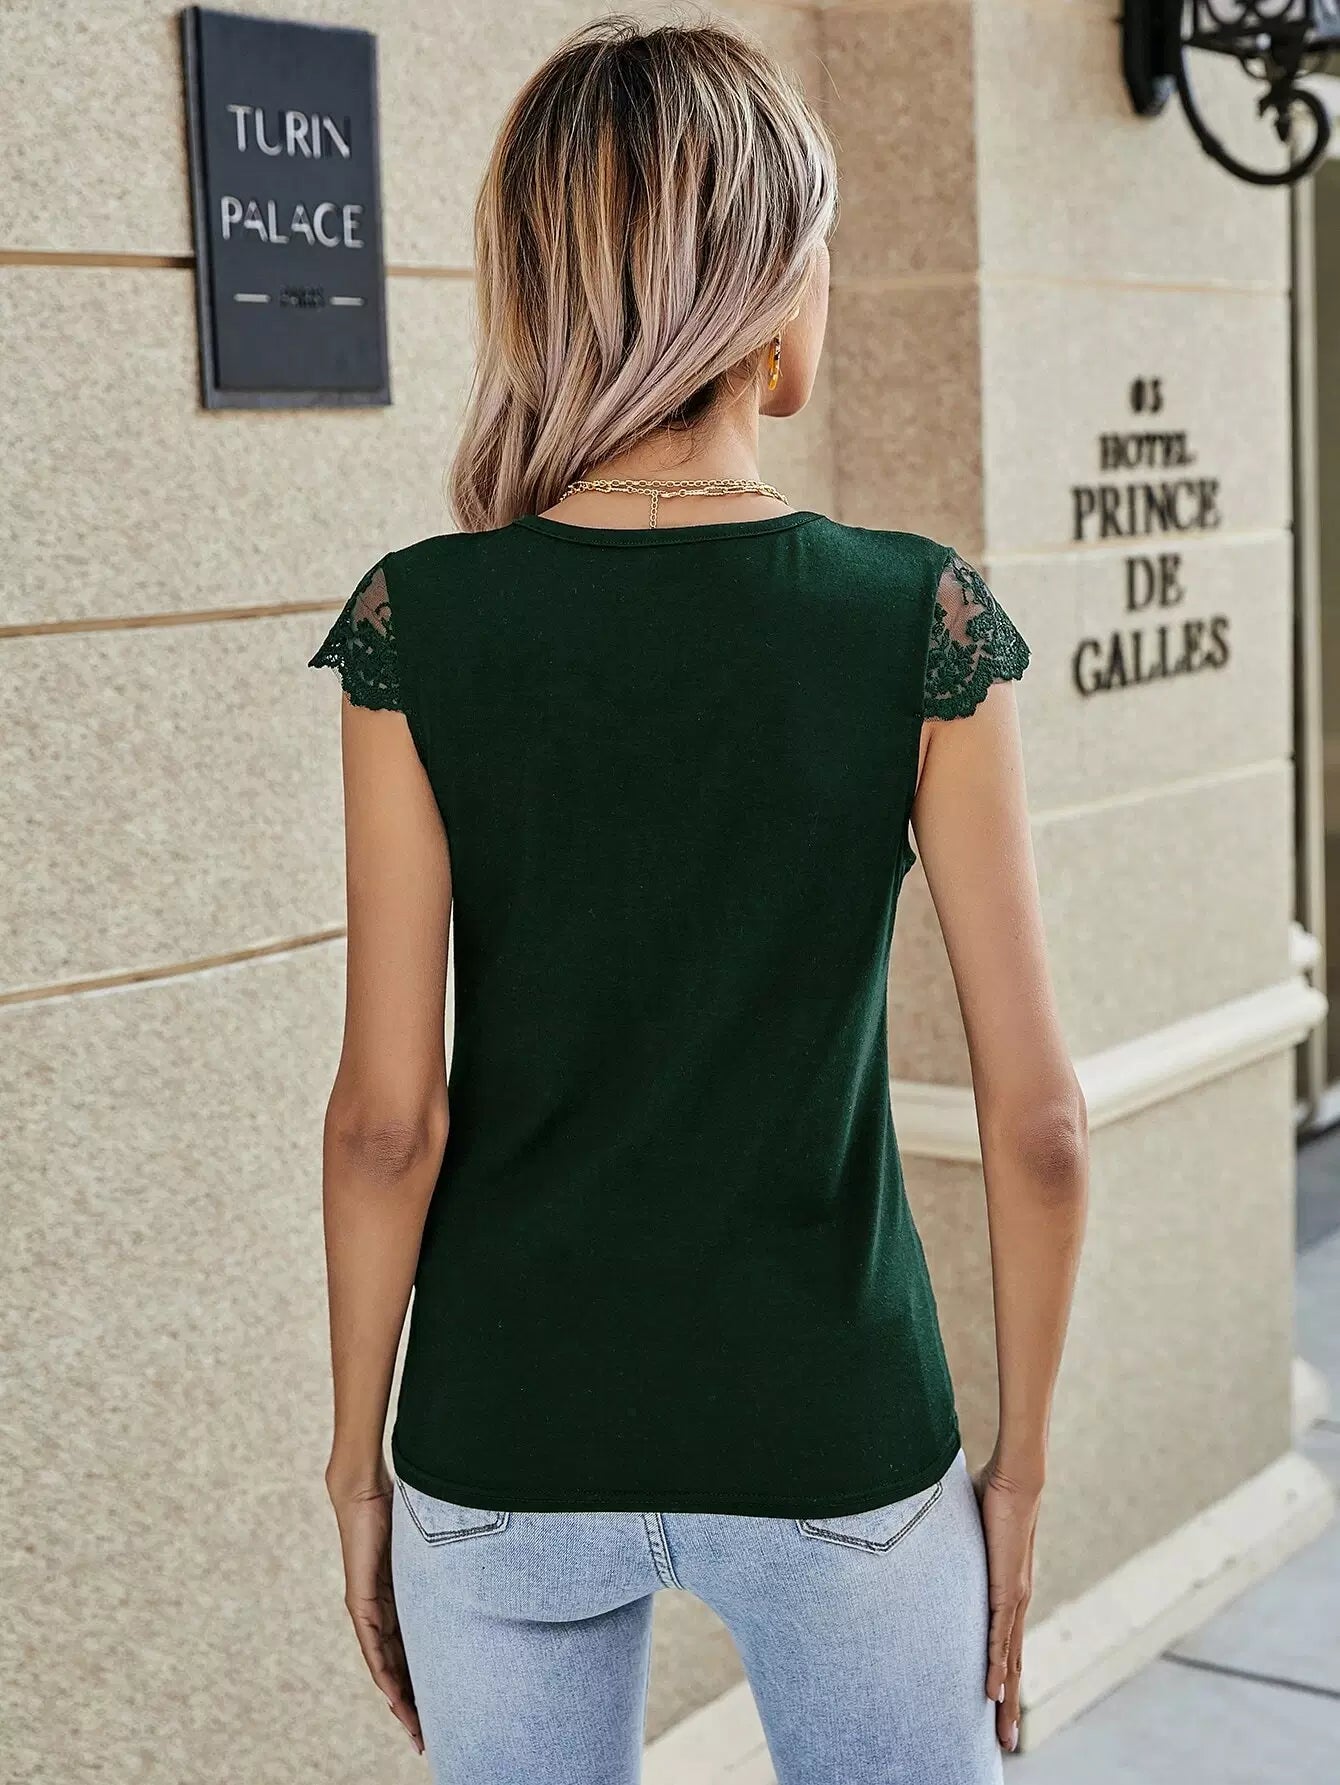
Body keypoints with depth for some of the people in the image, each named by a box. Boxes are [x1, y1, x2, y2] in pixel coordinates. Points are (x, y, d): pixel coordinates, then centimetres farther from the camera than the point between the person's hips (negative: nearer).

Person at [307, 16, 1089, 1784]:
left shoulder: (420, 626, -10)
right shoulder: (922, 621, -11)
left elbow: (390, 1118, -9)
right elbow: (1038, 1119, -9)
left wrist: (360, 1461, 4)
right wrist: (1024, 1462, 4)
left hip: (508, 1446, 1)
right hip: (837, 1439, 0)